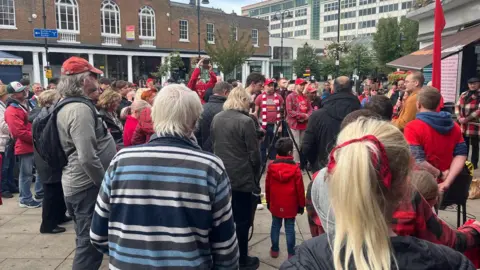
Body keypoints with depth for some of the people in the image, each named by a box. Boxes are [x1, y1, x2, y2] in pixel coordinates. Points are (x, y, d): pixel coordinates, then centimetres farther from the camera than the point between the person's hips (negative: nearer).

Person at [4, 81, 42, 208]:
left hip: (36, 145, 9)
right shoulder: (11, 111, -15)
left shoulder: (27, 104, 13)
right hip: (25, 147, -8)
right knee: (26, 174, 2)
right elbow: (19, 132, -23)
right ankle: (26, 200, 15)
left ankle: (39, 195, 28)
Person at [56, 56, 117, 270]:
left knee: (87, 241, 21)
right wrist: (105, 184, -16)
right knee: (91, 243, -1)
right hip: (88, 186, -10)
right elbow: (87, 158, -27)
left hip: (78, 184, 10)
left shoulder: (69, 107, 12)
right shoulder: (80, 109, -20)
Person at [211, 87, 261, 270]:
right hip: (242, 178, -6)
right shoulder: (246, 121, -17)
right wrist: (256, 178, 1)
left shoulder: (216, 119, 3)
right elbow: (254, 154, -13)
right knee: (242, 220, 7)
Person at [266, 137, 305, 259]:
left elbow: (267, 186, 4)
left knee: (275, 226, 15)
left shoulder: (271, 166, -5)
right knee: (290, 228, 5)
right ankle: (291, 254, 13)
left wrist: (268, 202, 17)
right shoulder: (295, 168, -14)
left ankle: (274, 250, 25)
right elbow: (300, 189, -8)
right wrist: (301, 205, 4)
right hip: (291, 206, -3)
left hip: (275, 205, 3)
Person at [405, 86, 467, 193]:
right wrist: (447, 181, -12)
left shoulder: (412, 127, -18)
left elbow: (417, 160, -26)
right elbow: (461, 154, -3)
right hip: (441, 187, 6)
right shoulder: (453, 126, 3)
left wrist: (439, 174, -12)